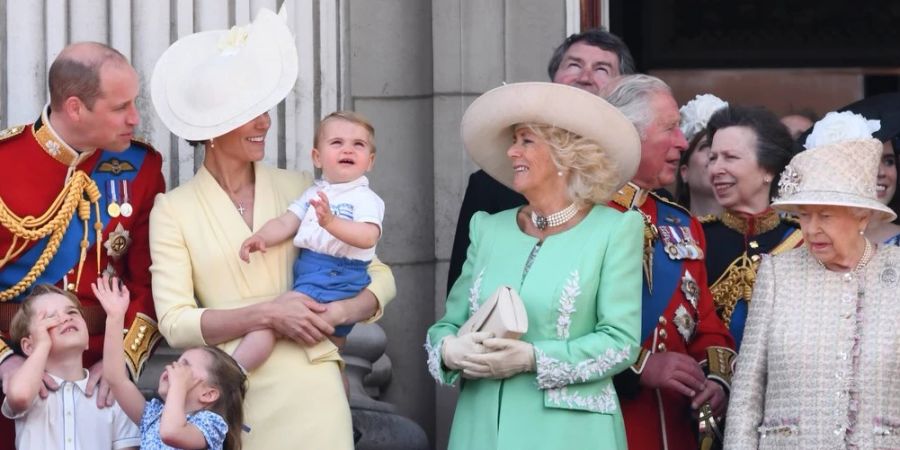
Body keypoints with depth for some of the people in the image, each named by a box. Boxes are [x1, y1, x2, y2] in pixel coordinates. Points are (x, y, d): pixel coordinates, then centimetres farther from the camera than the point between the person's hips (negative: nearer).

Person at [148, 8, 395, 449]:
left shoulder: (300, 189, 5)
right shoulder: (173, 210, 1)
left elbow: (380, 277, 7)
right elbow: (175, 322, -7)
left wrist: (337, 313, -12)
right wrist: (266, 314, -17)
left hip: (308, 387, 1)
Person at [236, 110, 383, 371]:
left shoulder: (365, 198, -7)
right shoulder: (313, 194, 15)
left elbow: (368, 237, -24)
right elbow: (286, 223, 8)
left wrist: (332, 222, -39)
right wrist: (262, 237, -12)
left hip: (336, 278, -8)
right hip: (306, 270, 8)